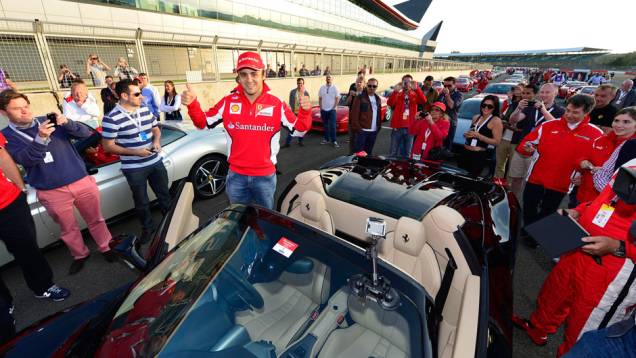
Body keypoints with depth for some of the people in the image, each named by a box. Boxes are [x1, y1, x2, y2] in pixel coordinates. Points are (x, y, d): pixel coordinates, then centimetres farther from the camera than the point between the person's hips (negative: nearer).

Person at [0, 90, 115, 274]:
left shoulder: (50, 121, 5)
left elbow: (86, 133, -2)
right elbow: (25, 160, -15)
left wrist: (67, 123, -21)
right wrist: (40, 139, -30)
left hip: (82, 182, 1)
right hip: (52, 192, 0)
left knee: (96, 219, 12)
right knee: (68, 228, 14)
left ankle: (105, 247, 31)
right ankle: (80, 255, 36)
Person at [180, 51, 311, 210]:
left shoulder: (277, 104, -9)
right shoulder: (228, 102, -5)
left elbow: (300, 127, -6)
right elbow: (202, 122, 4)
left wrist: (305, 111, -26)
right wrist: (192, 104, -15)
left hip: (265, 176, -1)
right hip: (236, 175, 2)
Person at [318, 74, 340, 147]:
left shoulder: (335, 88, -1)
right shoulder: (322, 88, 7)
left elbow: (337, 99, -2)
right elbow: (320, 98, 9)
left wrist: (334, 107, -8)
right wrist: (321, 108, 2)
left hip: (332, 110, -3)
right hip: (323, 110, 3)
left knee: (332, 126, -6)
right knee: (325, 125, 9)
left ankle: (334, 141, -4)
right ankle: (326, 139, 18)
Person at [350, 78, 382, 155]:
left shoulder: (378, 99, 15)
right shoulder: (360, 97, -6)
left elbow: (379, 114, 18)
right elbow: (354, 114, -11)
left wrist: (379, 126, 10)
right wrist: (357, 127, -16)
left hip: (373, 131, 6)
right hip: (362, 130, -6)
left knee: (369, 152, 14)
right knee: (358, 151, -5)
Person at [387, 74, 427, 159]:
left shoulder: (415, 95, 7)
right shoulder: (397, 94, 4)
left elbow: (423, 101, -14)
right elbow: (389, 103, -15)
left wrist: (417, 88, -27)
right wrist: (395, 91, -30)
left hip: (410, 127, 2)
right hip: (397, 127, -1)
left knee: (407, 153, 10)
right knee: (393, 152, 3)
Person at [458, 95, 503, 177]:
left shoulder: (496, 121, -6)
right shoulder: (476, 117, 13)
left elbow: (496, 142, -12)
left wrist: (478, 135, -19)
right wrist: (467, 134, 4)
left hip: (479, 155, -6)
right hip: (465, 152, 6)